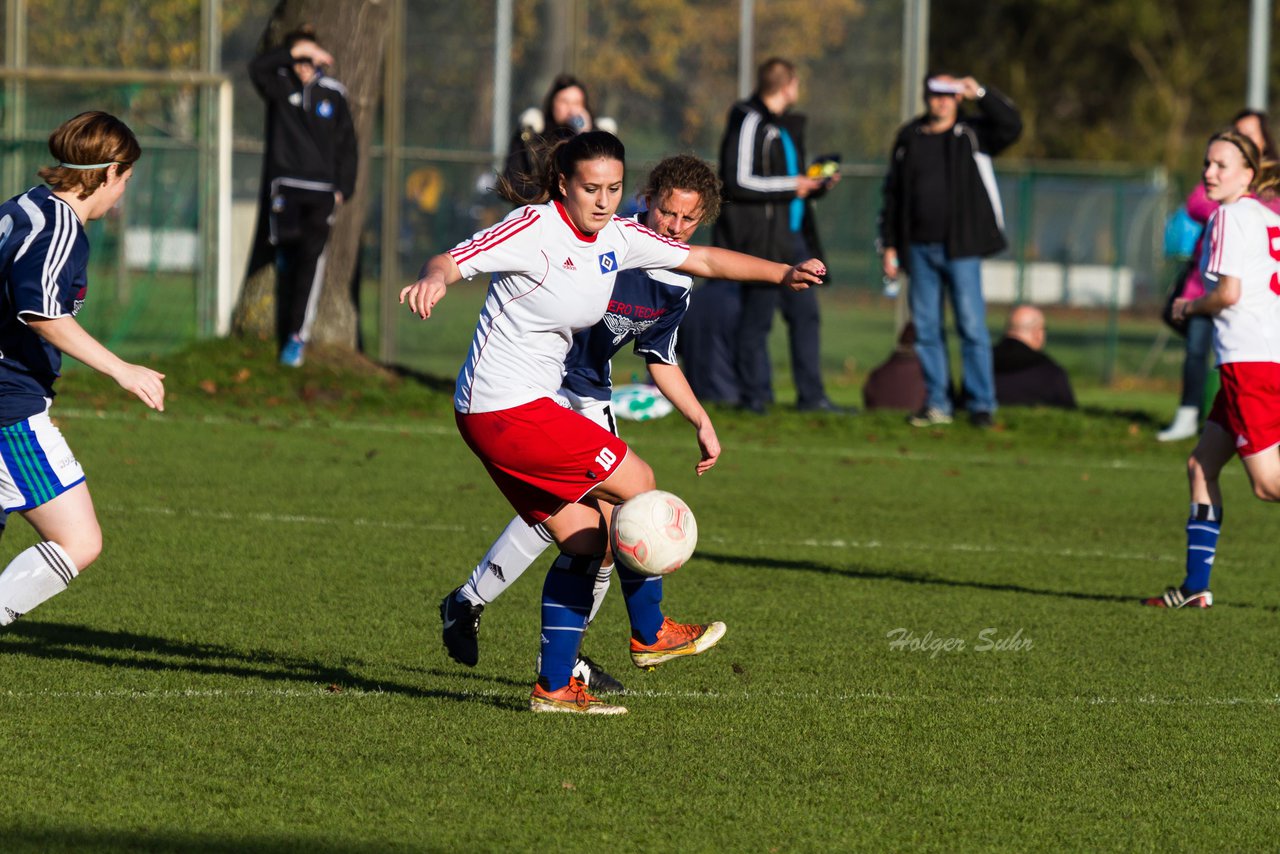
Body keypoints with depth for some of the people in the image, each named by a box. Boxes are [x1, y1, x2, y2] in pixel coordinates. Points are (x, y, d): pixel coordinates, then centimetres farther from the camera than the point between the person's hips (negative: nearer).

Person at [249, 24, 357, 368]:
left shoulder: (333, 93, 7)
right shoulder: (280, 86, 4)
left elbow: (346, 145, 12)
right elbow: (257, 68, -17)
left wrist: (343, 189, 5)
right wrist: (296, 52, -22)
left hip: (322, 191, 0)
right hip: (286, 185, 0)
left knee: (312, 258, -11)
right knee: (287, 261, -3)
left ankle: (298, 336, -15)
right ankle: (284, 335, 7)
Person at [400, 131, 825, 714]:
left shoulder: (616, 237, 7)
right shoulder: (534, 229, -17)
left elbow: (703, 260, 13)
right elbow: (455, 261, -26)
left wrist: (784, 274, 3)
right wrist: (434, 279, -50)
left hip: (528, 407, 9)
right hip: (507, 410, -9)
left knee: (586, 541, 6)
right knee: (636, 482, -3)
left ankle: (554, 686, 9)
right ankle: (649, 634, 15)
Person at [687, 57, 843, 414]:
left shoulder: (785, 125, 19)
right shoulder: (750, 123, -11)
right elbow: (739, 182, -18)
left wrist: (816, 185, 7)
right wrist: (791, 186, -13)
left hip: (792, 235, 9)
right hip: (762, 238, -9)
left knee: (805, 314, 9)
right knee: (757, 318, -2)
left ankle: (811, 395, 13)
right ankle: (754, 394, 5)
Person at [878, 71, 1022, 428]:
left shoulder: (973, 134, 5)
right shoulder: (909, 138, 12)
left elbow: (1011, 126, -14)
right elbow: (893, 194, 14)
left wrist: (980, 94, -16)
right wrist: (890, 245, 9)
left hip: (961, 248, -3)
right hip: (920, 248, 3)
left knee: (972, 325, -6)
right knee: (926, 328, 4)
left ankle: (981, 404, -4)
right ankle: (937, 403, 10)